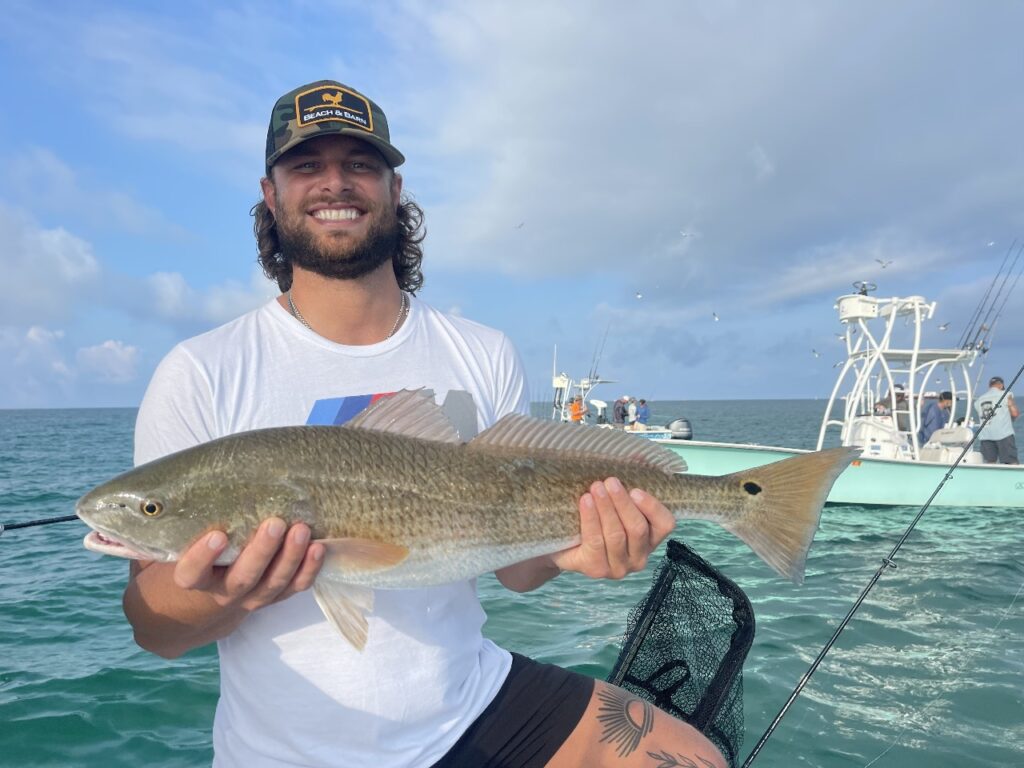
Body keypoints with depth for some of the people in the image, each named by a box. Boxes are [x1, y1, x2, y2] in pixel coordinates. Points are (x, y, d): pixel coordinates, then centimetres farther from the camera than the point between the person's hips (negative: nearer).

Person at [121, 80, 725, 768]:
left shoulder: (485, 358, -3)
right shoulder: (199, 375, -11)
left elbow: (512, 565, 1)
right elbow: (154, 627, -9)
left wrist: (563, 550, -20)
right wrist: (218, 589, -30)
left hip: (474, 708, 1)